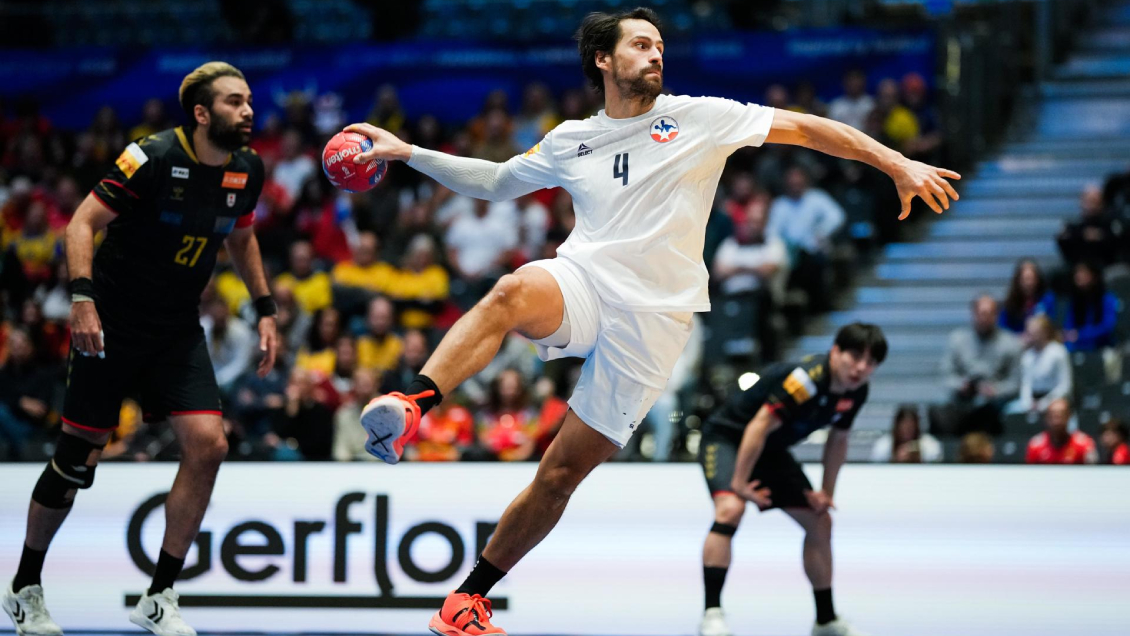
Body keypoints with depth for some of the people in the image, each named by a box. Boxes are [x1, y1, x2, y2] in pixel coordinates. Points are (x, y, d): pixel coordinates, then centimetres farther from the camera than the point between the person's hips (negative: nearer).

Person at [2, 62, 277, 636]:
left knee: (208, 445, -11)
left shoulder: (246, 169, 1)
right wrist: (83, 298, -29)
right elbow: (82, 223, -17)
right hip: (113, 324, -5)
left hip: (178, 331, 5)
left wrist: (264, 309, 14)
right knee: (78, 460, 0)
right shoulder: (154, 157, -19)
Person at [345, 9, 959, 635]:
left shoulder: (697, 118, 6)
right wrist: (407, 153, 21)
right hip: (579, 284, 1)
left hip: (650, 318, -1)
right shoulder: (570, 141, 15)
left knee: (562, 473, -3)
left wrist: (898, 165, -2)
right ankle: (411, 405, -50)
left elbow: (804, 128, 5)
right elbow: (494, 182, 29)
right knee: (513, 291, -37)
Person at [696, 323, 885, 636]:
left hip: (771, 450, 9)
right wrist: (739, 483, -30)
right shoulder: (806, 378, -33)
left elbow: (838, 439, 11)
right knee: (730, 508, -34)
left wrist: (826, 492, 8)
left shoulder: (856, 390, -6)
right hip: (727, 437, -9)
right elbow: (759, 426, -33)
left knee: (820, 522, 9)